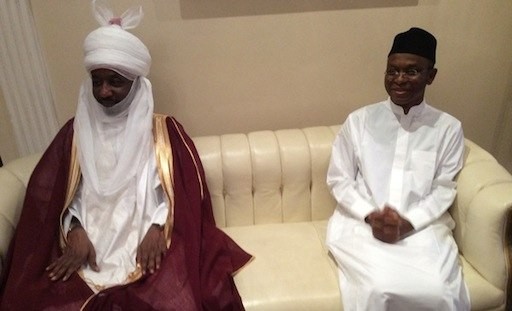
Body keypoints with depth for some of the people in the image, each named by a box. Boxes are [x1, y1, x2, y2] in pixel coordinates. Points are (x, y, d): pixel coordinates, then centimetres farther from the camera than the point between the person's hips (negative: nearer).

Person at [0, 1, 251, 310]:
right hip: (86, 246, 2)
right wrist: (74, 230, -7)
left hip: (148, 244, -2)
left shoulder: (164, 130, 6)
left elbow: (186, 190, 2)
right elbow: (49, 193, 10)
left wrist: (158, 227, -13)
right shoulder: (75, 132, 12)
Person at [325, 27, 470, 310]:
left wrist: (409, 223, -13)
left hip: (422, 226, 2)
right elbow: (338, 180, 3)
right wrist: (370, 216, -12)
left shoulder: (448, 128, 6)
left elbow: (444, 190, 3)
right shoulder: (359, 120, 3)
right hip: (360, 223, -1)